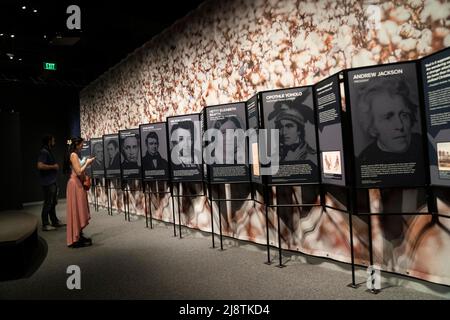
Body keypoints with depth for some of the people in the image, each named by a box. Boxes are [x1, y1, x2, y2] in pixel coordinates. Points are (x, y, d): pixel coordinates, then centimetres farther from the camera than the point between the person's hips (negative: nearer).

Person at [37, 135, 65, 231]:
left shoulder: (48, 152, 16)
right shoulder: (43, 152, -14)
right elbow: (40, 166, -26)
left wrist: (55, 166, 13)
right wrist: (53, 166, -17)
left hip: (52, 181, 10)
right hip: (48, 182, -10)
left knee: (53, 202, 16)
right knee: (48, 203, -4)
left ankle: (55, 221, 25)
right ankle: (45, 225, 4)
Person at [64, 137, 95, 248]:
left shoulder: (75, 155, 15)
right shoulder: (73, 155, -14)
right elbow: (79, 172, -20)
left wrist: (85, 163, 15)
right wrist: (87, 163, -9)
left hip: (78, 184, 10)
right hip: (75, 184, -10)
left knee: (79, 210, 12)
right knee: (77, 211, -6)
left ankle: (79, 236, 20)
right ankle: (76, 240, -1)